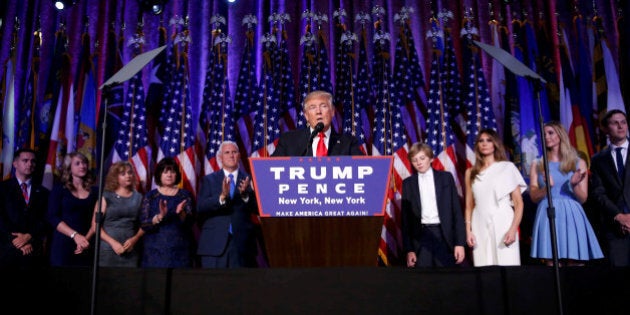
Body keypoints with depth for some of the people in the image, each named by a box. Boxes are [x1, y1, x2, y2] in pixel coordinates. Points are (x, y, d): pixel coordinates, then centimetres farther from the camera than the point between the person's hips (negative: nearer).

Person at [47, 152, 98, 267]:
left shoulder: (94, 190, 9)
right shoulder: (59, 189, 4)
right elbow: (53, 218, -5)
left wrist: (87, 238, -12)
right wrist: (75, 235, -14)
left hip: (86, 246, 2)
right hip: (63, 244, -2)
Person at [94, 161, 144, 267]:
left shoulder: (138, 198, 11)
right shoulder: (106, 196, 5)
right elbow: (95, 224, -1)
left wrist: (134, 239, -9)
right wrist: (113, 242, -10)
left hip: (131, 251, 2)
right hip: (107, 249, -1)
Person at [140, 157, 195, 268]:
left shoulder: (185, 195, 8)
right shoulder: (150, 196, 6)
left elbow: (190, 222, -1)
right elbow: (144, 224, -3)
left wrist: (181, 213, -21)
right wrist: (160, 216, -21)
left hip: (179, 250, 1)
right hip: (156, 250, 0)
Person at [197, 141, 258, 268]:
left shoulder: (249, 180, 9)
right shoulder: (209, 180, 9)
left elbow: (257, 209, 1)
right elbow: (200, 207, -4)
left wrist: (245, 195, -18)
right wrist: (222, 197, -20)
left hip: (242, 243, 0)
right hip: (215, 243, 0)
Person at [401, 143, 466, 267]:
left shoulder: (446, 177, 7)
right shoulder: (408, 183, 7)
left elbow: (457, 211, 4)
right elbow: (406, 217, 6)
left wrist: (460, 242, -3)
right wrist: (409, 249, -1)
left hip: (444, 235, 0)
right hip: (420, 237, 0)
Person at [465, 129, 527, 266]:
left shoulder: (507, 167, 5)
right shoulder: (471, 172, 13)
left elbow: (518, 203, 1)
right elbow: (469, 206, 12)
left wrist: (513, 229, -11)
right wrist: (468, 231, 1)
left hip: (503, 224, -2)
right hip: (480, 227, 2)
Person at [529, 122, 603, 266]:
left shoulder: (578, 163, 11)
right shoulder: (537, 165, 12)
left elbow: (583, 198, 6)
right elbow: (534, 197, 3)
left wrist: (574, 185, -13)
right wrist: (546, 187, -16)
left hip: (571, 216, 0)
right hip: (548, 217, 0)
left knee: (575, 265, -4)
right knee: (552, 266, -5)